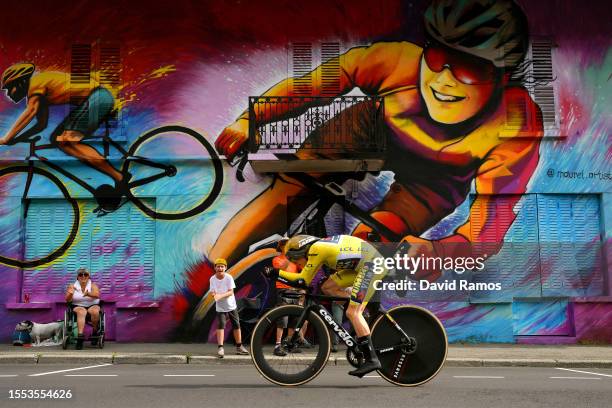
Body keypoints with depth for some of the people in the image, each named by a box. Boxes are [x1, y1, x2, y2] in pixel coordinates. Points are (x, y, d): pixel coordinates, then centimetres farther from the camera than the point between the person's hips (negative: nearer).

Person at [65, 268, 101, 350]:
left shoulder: (93, 285, 0)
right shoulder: (73, 286, 4)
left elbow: (97, 295, -20)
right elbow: (68, 300, -5)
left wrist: (88, 294, -41)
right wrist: (70, 294, -28)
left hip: (93, 306, 0)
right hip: (78, 306, 0)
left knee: (95, 311, -34)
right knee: (81, 312, -35)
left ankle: (95, 332, -11)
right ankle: (80, 336, -48)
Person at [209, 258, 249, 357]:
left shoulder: (229, 277, -15)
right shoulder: (212, 279, -9)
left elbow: (231, 292, -20)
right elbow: (212, 292, -8)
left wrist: (221, 295, -36)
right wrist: (214, 295, -33)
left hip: (231, 306, 1)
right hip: (220, 307, 0)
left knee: (236, 325, 8)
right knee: (220, 326, -12)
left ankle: (239, 347, 21)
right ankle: (220, 348, -11)